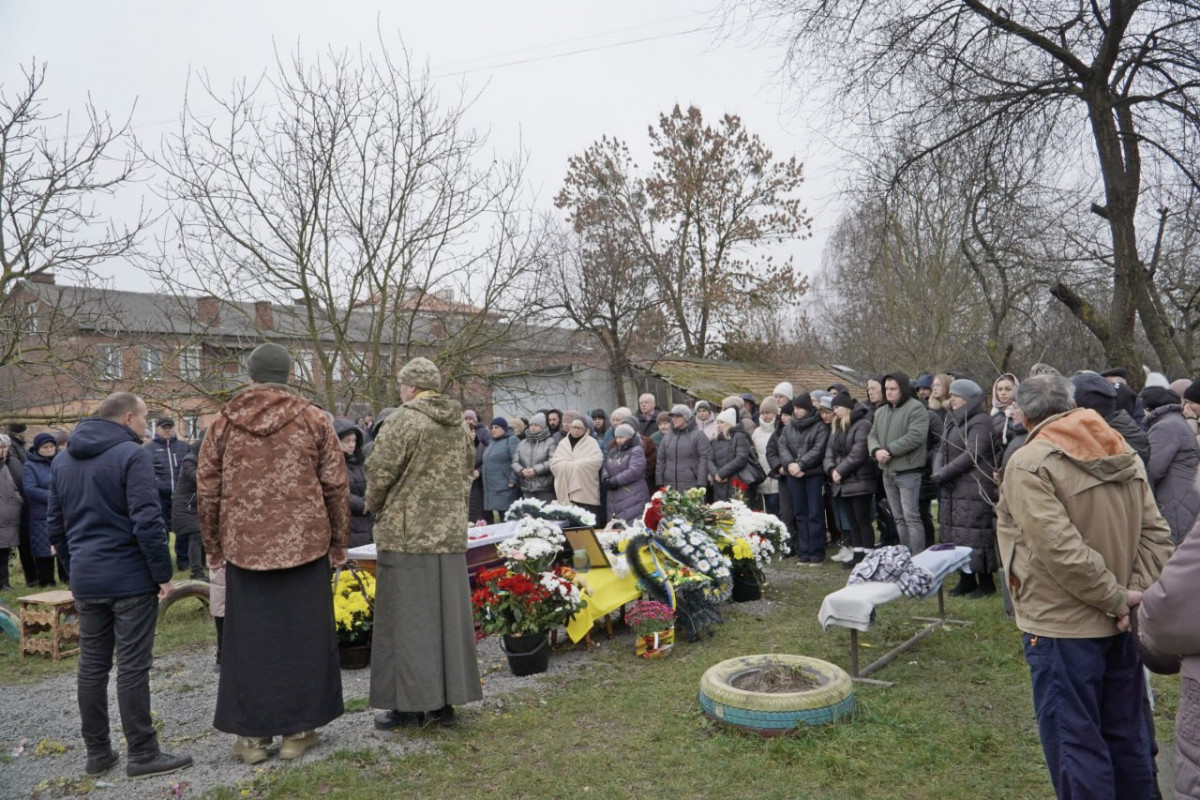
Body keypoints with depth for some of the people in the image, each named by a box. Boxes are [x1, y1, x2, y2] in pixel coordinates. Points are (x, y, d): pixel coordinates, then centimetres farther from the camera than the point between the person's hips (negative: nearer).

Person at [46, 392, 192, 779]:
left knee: (91, 665, 12)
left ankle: (97, 752, 22)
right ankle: (142, 754, 7)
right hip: (130, 577, -7)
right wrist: (163, 573, -12)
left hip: (85, 581, 7)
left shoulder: (63, 460, 12)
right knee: (132, 667, -1)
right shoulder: (131, 455, -13)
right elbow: (147, 521, -19)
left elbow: (55, 525, 17)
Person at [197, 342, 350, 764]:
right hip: (304, 543, -1)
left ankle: (251, 734, 19)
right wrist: (339, 541, 7)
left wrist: (213, 546, 16)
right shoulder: (313, 419, -1)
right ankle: (297, 730, 17)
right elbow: (336, 485, -2)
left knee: (249, 639, 11)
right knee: (302, 635, 9)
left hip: (244, 546, 2)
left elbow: (206, 489, 6)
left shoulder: (223, 423, 3)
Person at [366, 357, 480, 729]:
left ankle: (410, 704, 9)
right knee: (447, 615, 10)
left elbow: (380, 473, -10)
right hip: (451, 533, 7)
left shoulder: (404, 420, -11)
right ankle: (446, 699, 19)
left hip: (407, 533, -6)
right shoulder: (459, 424, 11)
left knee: (408, 618, 2)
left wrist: (376, 505, 9)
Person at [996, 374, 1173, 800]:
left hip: (1063, 624, -7)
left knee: (1074, 738, 5)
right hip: (1121, 623, 7)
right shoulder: (1125, 455, 6)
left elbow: (1062, 550, -24)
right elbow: (1156, 534, 2)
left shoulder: (1029, 464, -17)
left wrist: (1116, 597, -13)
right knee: (1125, 731, 20)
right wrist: (1134, 595, -4)